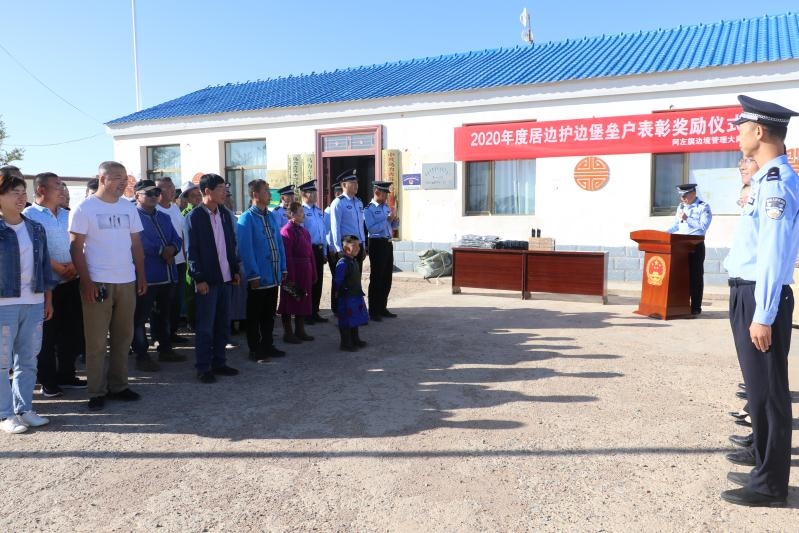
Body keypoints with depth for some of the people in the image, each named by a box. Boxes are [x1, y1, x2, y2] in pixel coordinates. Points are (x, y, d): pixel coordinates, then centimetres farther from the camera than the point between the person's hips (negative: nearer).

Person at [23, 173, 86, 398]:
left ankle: (66, 375, 24)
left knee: (72, 330, 11)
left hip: (71, 281, 6)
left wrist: (74, 264, -4)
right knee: (47, 334, 2)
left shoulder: (67, 215, 14)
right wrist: (56, 267, -18)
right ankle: (48, 381, 13)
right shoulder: (29, 215, -5)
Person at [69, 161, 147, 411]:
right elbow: (76, 247, -6)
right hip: (97, 284, -4)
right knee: (96, 341, 3)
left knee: (123, 337, 10)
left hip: (127, 282, 5)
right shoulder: (84, 208, -4)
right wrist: (86, 282, -12)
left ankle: (118, 385, 21)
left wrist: (141, 276, 8)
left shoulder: (129, 208, 10)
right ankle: (97, 391, 13)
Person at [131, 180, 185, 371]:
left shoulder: (164, 218, 17)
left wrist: (172, 248, -11)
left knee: (164, 315, 18)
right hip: (145, 276, -8)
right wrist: (162, 251, -12)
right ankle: (141, 356, 8)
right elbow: (140, 243, -20)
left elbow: (177, 239, 11)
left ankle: (165, 349, 31)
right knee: (141, 317, 0)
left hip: (168, 275, 8)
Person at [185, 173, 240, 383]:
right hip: (207, 279, -6)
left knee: (223, 324, 12)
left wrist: (235, 270, 10)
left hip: (225, 278, 6)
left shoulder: (224, 213, 9)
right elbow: (192, 250, -10)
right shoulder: (194, 216, -8)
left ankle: (219, 362, 24)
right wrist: (199, 279, -14)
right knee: (206, 327, 1)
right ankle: (203, 368, 12)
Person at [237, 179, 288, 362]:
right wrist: (253, 276, -17)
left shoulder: (271, 216, 10)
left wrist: (283, 269, 9)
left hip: (274, 276, 7)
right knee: (255, 315, 6)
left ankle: (268, 346, 27)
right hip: (258, 278, -7)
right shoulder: (247, 218, -12)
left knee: (269, 314, 16)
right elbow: (246, 249, -15)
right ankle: (255, 350, 16)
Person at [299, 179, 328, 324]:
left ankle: (315, 312, 21)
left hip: (319, 249, 7)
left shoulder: (319, 211, 15)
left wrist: (324, 252, 15)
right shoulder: (301, 210, -9)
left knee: (318, 281, 11)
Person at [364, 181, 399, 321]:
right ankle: (373, 312, 5)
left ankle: (382, 308, 24)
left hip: (388, 244, 8)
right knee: (376, 278, -2)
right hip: (377, 244, -8)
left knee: (387, 278, 12)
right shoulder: (369, 209, -8)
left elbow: (394, 226, 20)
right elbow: (371, 228, -20)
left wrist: (395, 219, -1)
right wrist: (387, 220, -18)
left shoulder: (387, 207, 14)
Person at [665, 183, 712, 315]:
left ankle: (696, 307, 2)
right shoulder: (681, 207, 16)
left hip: (696, 246, -6)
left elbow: (703, 227, -15)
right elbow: (676, 225, 20)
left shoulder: (704, 207, -4)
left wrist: (687, 219, -19)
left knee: (695, 276, -2)